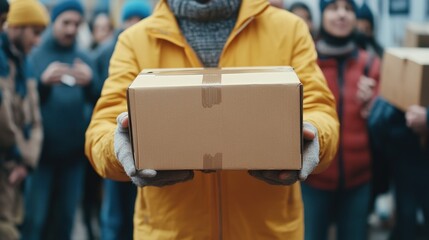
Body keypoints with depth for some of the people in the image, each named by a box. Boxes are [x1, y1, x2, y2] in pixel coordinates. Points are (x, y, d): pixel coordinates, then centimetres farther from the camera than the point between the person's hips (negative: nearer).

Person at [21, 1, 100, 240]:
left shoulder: (84, 59, 8)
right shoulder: (34, 55, 0)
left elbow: (99, 100, -2)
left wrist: (90, 83, -22)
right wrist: (43, 82, -25)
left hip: (74, 153, 3)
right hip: (41, 152, -3)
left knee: (65, 218, 10)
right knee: (34, 218, -3)